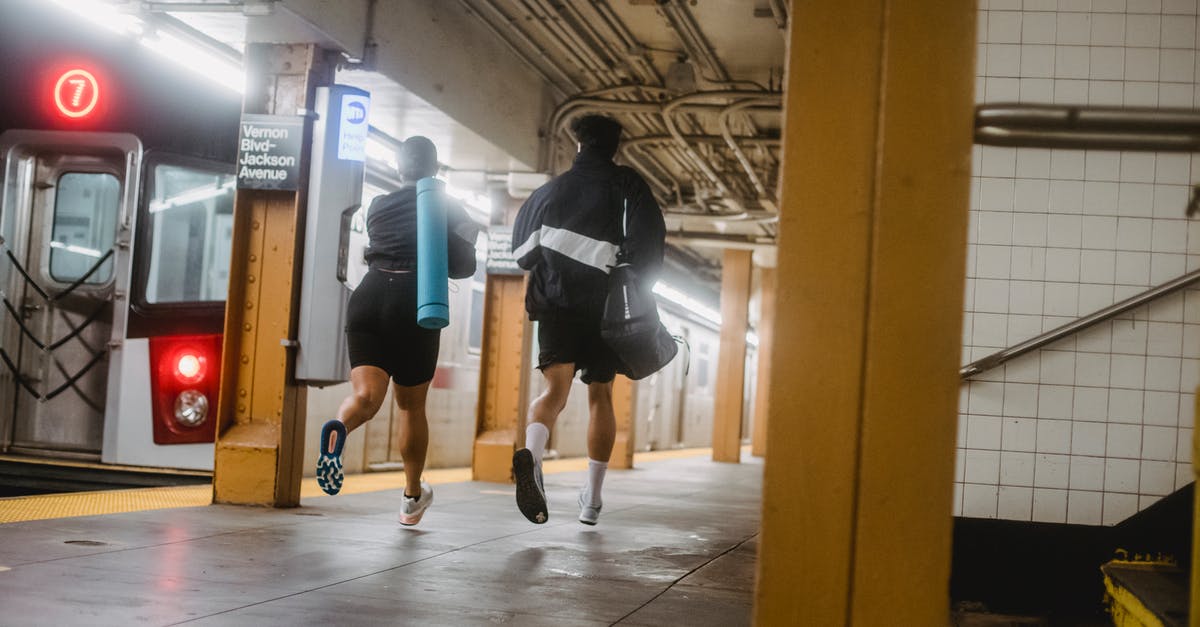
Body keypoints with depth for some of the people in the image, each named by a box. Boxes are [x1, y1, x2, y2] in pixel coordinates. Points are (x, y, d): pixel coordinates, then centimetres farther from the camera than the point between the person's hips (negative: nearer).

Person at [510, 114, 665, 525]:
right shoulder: (627, 185, 4)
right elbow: (649, 239, -10)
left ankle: (531, 454, -39)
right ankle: (592, 499, 13)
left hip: (555, 303, 1)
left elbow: (522, 251, 15)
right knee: (600, 396, 11)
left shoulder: (551, 189, 13)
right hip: (605, 307, -1)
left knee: (555, 390, -6)